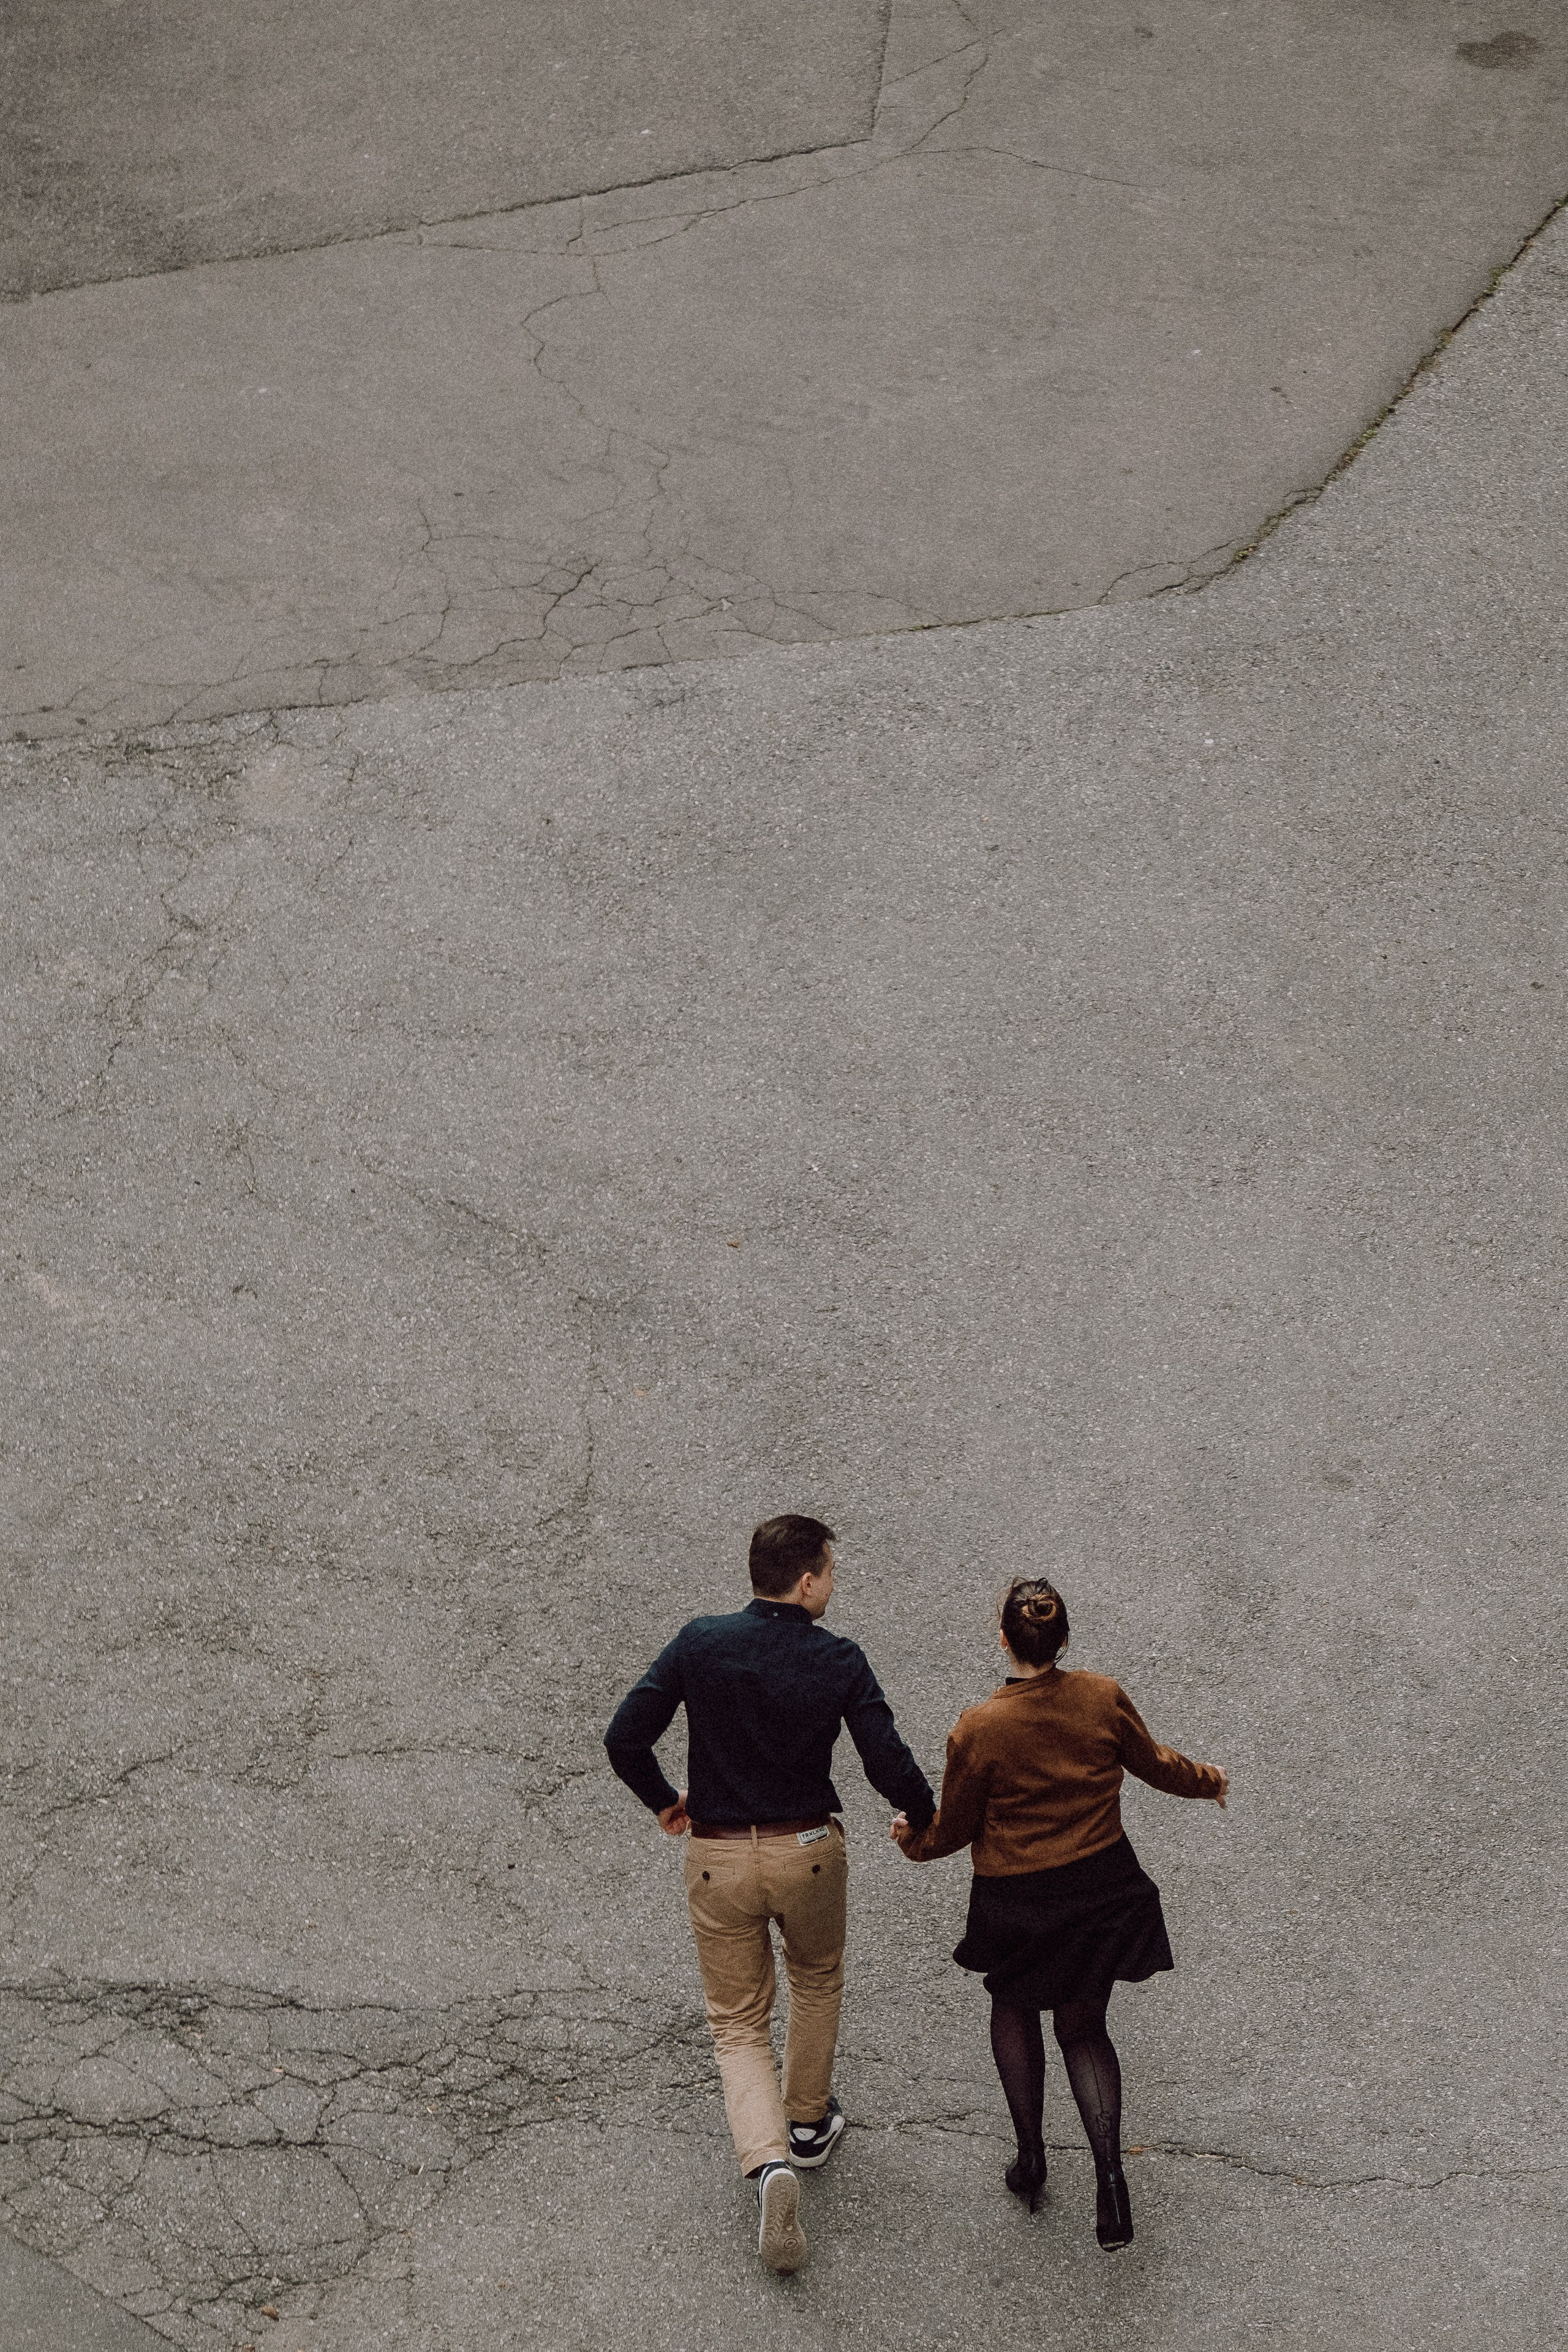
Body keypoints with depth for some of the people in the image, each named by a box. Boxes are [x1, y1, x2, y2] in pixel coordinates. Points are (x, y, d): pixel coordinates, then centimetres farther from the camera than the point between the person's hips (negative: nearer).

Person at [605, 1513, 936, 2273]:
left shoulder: (699, 1644, -9)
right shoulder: (837, 1661, -12)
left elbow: (624, 1738, -9)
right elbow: (888, 1763, -14)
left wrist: (662, 1801, 10)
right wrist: (924, 1816, 7)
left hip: (717, 1856, 0)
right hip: (808, 1853, 0)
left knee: (738, 2023, 11)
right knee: (817, 1981, 30)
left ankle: (769, 2159, -11)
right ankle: (807, 2123, 43)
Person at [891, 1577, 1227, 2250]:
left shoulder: (978, 1729, -20)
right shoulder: (1104, 1698, -12)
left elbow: (955, 1827, -7)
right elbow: (1155, 1764, 6)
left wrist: (914, 1841, 16)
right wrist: (1208, 1780, 27)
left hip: (1016, 1903, -2)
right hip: (1102, 1888, 2)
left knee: (1014, 2010, 27)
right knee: (1084, 2029, 18)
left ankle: (1031, 2155, 27)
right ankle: (1108, 2166, 0)